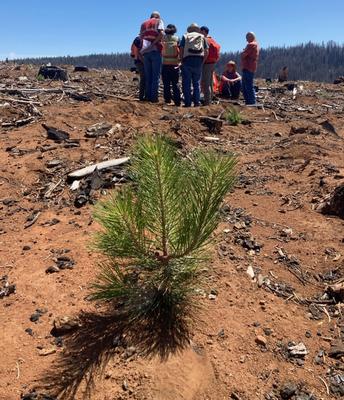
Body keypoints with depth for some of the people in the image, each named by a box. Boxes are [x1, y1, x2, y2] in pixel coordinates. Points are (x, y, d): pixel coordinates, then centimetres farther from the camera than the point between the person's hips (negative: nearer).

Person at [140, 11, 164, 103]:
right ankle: (154, 97, -6)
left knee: (148, 76, 8)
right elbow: (161, 33, -10)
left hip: (145, 51, 4)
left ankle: (148, 96, 5)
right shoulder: (159, 21, 7)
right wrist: (154, 42, -5)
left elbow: (141, 37, 14)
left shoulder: (144, 24, 21)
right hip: (155, 50, -4)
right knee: (156, 75, -2)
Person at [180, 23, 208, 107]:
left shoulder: (185, 36, 12)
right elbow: (206, 52, 7)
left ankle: (187, 102, -2)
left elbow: (181, 50, 1)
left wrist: (182, 61, 8)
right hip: (199, 60, 2)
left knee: (186, 83, 1)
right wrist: (202, 62, 12)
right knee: (197, 82, 8)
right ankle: (197, 102, 3)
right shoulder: (202, 37, 16)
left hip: (187, 60, -1)